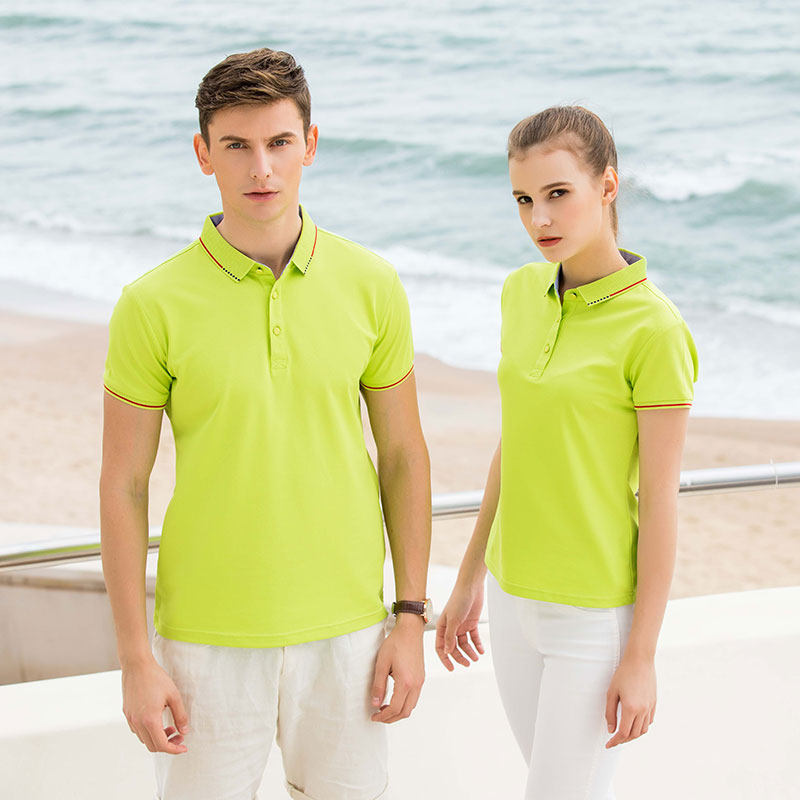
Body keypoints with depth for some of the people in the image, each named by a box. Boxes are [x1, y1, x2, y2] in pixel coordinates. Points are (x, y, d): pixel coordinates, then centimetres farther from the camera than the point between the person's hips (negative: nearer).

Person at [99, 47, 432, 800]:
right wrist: (135, 661, -7)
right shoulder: (152, 304, -10)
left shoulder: (370, 284, -4)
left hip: (343, 628, 2)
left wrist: (410, 619, 1)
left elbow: (403, 454, 4)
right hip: (207, 635, -2)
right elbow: (122, 487, -6)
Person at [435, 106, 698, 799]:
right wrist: (469, 579, 16)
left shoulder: (654, 329, -18)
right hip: (515, 596, 6)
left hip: (597, 612, -6)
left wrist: (641, 657, -13)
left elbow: (660, 501, -15)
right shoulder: (523, 292, 2)